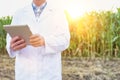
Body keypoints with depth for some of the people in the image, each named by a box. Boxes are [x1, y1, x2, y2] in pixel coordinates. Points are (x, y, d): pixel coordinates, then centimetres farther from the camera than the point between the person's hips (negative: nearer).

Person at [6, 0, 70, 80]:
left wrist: (44, 41, -27)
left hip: (49, 73, -2)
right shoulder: (19, 14, 11)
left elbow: (64, 40, -6)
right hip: (24, 73, 2)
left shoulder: (58, 12, 4)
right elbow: (11, 39, 4)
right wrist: (13, 46, -22)